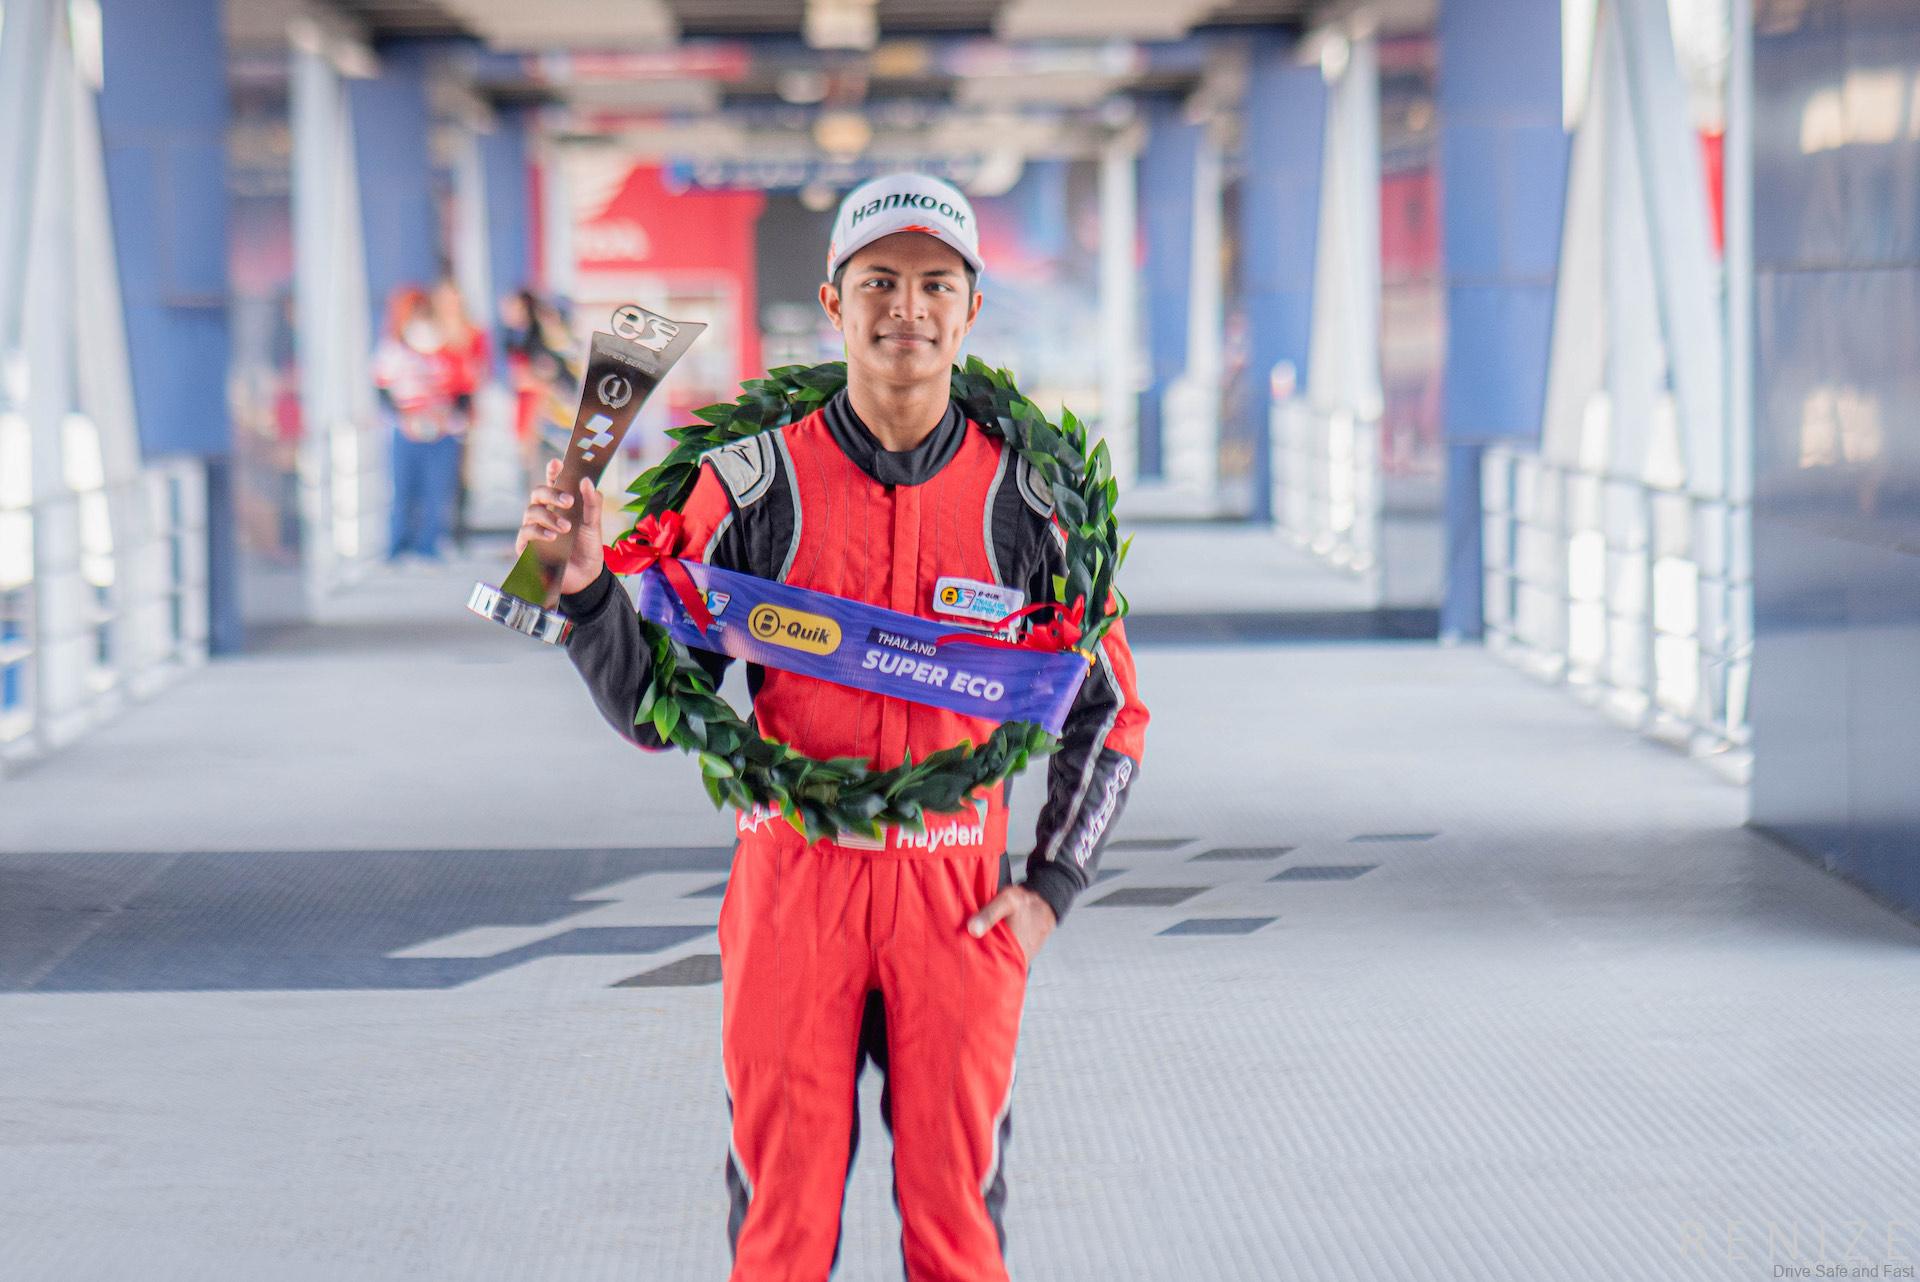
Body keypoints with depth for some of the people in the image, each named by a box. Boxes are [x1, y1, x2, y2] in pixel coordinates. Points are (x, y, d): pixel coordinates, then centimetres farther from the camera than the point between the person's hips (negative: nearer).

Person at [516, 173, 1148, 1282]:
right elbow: (651, 710, 2)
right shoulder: (754, 485, 0)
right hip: (793, 887, -1)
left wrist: (1051, 887, 3)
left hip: (960, 898, 1)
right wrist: (585, 587, -15)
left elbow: (1111, 711, 13)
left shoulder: (1024, 499, 3)